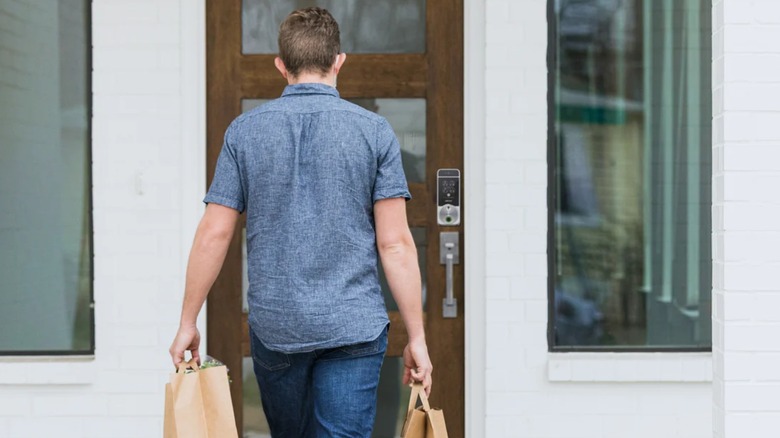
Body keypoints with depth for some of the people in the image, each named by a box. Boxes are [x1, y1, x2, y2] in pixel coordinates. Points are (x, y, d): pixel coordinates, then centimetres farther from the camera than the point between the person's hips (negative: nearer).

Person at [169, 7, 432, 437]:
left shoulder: (245, 131, 1)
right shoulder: (374, 131, -3)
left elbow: (213, 234, 0)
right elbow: (395, 243, -6)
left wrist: (188, 323, 8)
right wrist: (416, 337, -1)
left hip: (274, 325, 2)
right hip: (354, 327, -2)